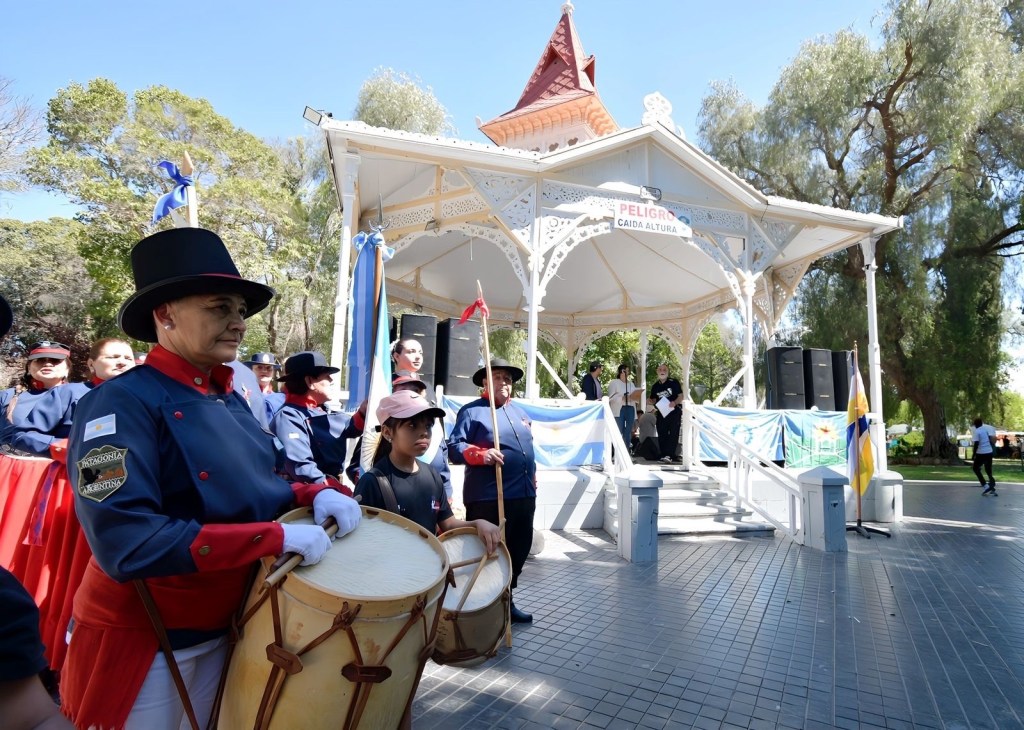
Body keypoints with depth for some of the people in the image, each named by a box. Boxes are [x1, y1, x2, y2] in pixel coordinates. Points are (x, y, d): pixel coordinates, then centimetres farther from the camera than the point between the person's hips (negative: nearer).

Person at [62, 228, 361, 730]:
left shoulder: (229, 401, 2)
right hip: (141, 637, -7)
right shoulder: (122, 404, -22)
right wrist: (277, 537, -33)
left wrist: (314, 494, -11)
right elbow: (125, 543, -31)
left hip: (226, 625, 7)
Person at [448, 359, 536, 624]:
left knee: (518, 550, 17)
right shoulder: (471, 411, -5)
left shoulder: (519, 412, 18)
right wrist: (481, 454, -29)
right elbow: (454, 447, -13)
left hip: (523, 496, 8)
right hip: (487, 499, -8)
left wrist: (532, 483, 18)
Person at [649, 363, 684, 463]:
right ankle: (664, 455, 12)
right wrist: (650, 401, -6)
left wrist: (675, 403, -23)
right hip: (661, 413, 4)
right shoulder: (655, 386, 11)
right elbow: (654, 400, 18)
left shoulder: (674, 382, -1)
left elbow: (681, 396, -4)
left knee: (673, 434, -10)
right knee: (662, 434, 5)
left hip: (674, 411, -4)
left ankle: (669, 455, -13)